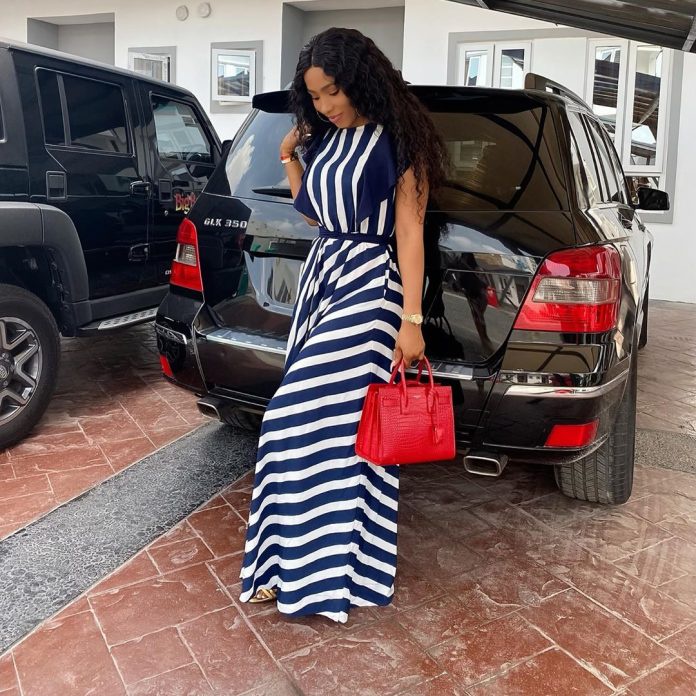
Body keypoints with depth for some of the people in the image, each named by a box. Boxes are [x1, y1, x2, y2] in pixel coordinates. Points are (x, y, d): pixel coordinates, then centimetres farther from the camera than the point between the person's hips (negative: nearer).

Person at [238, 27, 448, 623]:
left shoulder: (398, 141, -7)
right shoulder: (324, 139, 14)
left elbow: (410, 232, -11)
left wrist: (412, 319, -15)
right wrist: (288, 155, 15)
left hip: (370, 285, -7)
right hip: (322, 276, 7)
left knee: (304, 420, -10)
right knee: (341, 424, 9)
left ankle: (313, 568, 5)